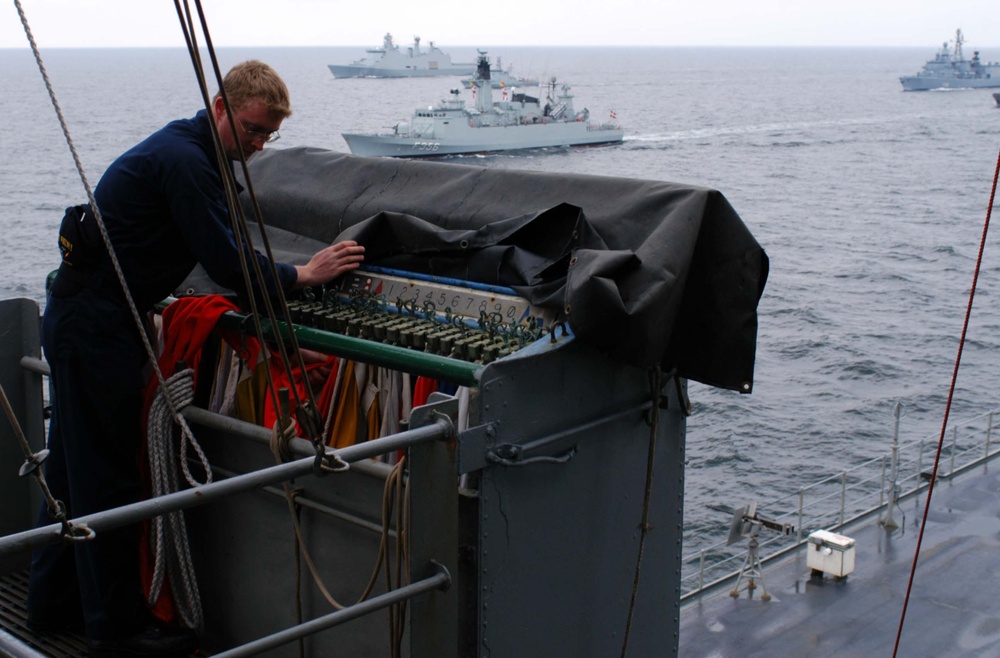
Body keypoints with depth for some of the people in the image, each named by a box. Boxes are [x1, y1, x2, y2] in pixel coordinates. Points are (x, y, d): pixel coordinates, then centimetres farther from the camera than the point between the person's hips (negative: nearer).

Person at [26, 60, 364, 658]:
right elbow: (225, 265, -22)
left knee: (76, 464, 18)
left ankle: (55, 603, 31)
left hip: (81, 317, 11)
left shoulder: (194, 151, 11)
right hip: (96, 325, -11)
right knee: (107, 474, -3)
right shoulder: (184, 160, -20)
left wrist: (276, 273, 4)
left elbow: (220, 249, 17)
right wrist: (303, 275, -12)